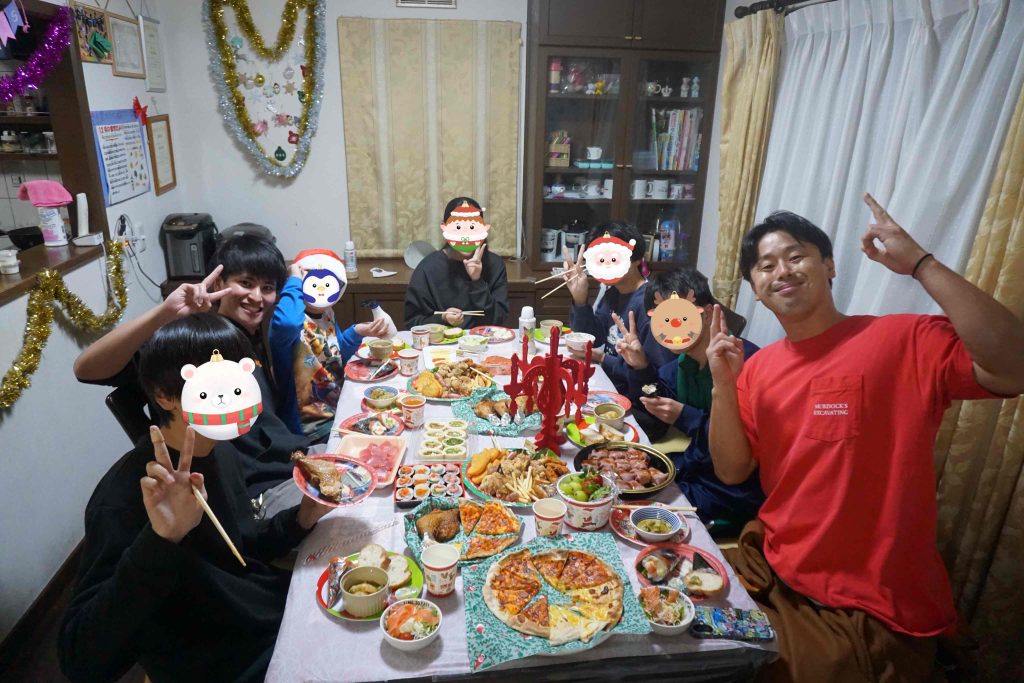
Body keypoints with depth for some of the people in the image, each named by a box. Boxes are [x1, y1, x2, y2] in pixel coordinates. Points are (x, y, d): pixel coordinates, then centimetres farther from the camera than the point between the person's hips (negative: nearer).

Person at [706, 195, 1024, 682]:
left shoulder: (905, 343, -14)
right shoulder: (758, 368, 3)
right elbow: (731, 471, 1)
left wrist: (920, 264, -29)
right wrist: (723, 383, -13)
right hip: (767, 572, 6)